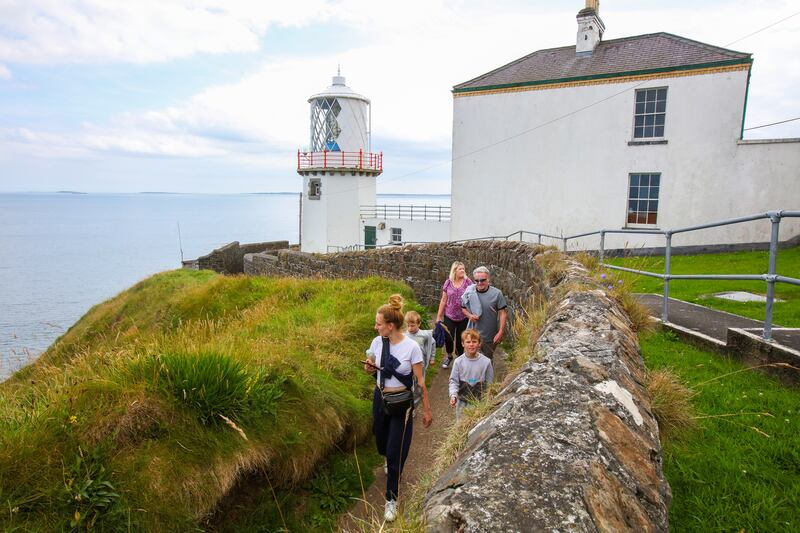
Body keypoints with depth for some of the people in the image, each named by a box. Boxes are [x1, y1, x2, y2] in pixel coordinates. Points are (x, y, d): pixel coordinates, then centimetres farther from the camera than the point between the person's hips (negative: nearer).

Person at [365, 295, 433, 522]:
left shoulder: (412, 347, -20)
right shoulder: (377, 342, -7)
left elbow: (420, 381, -12)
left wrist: (426, 409, -6)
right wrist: (369, 368, -15)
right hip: (380, 397, 5)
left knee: (396, 452, 0)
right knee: (381, 439, 22)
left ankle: (391, 499, 18)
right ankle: (389, 459, 59)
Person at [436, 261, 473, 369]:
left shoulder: (468, 282, -6)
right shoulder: (448, 283, -1)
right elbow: (443, 300, 4)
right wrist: (438, 316, 5)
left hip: (463, 317, -1)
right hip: (449, 316, 1)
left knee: (460, 340, 8)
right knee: (448, 338, -4)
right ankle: (449, 356, 25)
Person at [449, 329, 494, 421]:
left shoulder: (486, 361, -10)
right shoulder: (458, 362, -10)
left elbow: (489, 382, -1)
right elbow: (453, 380, -5)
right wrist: (453, 395, -20)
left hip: (480, 400, 0)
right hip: (462, 400, 1)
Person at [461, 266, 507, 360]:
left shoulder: (496, 293, -12)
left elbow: (502, 313, -9)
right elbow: (463, 308, 10)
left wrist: (500, 332, -14)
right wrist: (469, 315, -12)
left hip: (491, 338, -2)